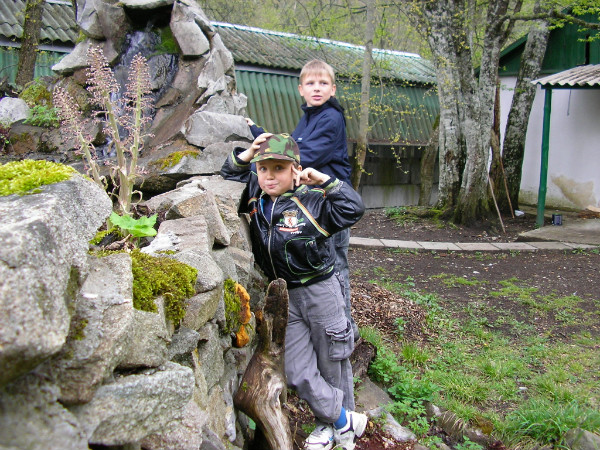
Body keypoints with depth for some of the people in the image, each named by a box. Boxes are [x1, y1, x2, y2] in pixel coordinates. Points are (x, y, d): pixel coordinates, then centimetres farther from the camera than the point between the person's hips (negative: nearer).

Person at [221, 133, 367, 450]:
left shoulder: (312, 200, -15)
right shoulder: (254, 195, 0)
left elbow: (354, 209, -23)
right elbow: (228, 174, 14)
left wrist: (324, 180, -25)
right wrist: (246, 155, -4)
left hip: (320, 291, -5)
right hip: (284, 296, 5)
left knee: (332, 367, 12)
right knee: (297, 373, 5)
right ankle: (343, 421, 25)